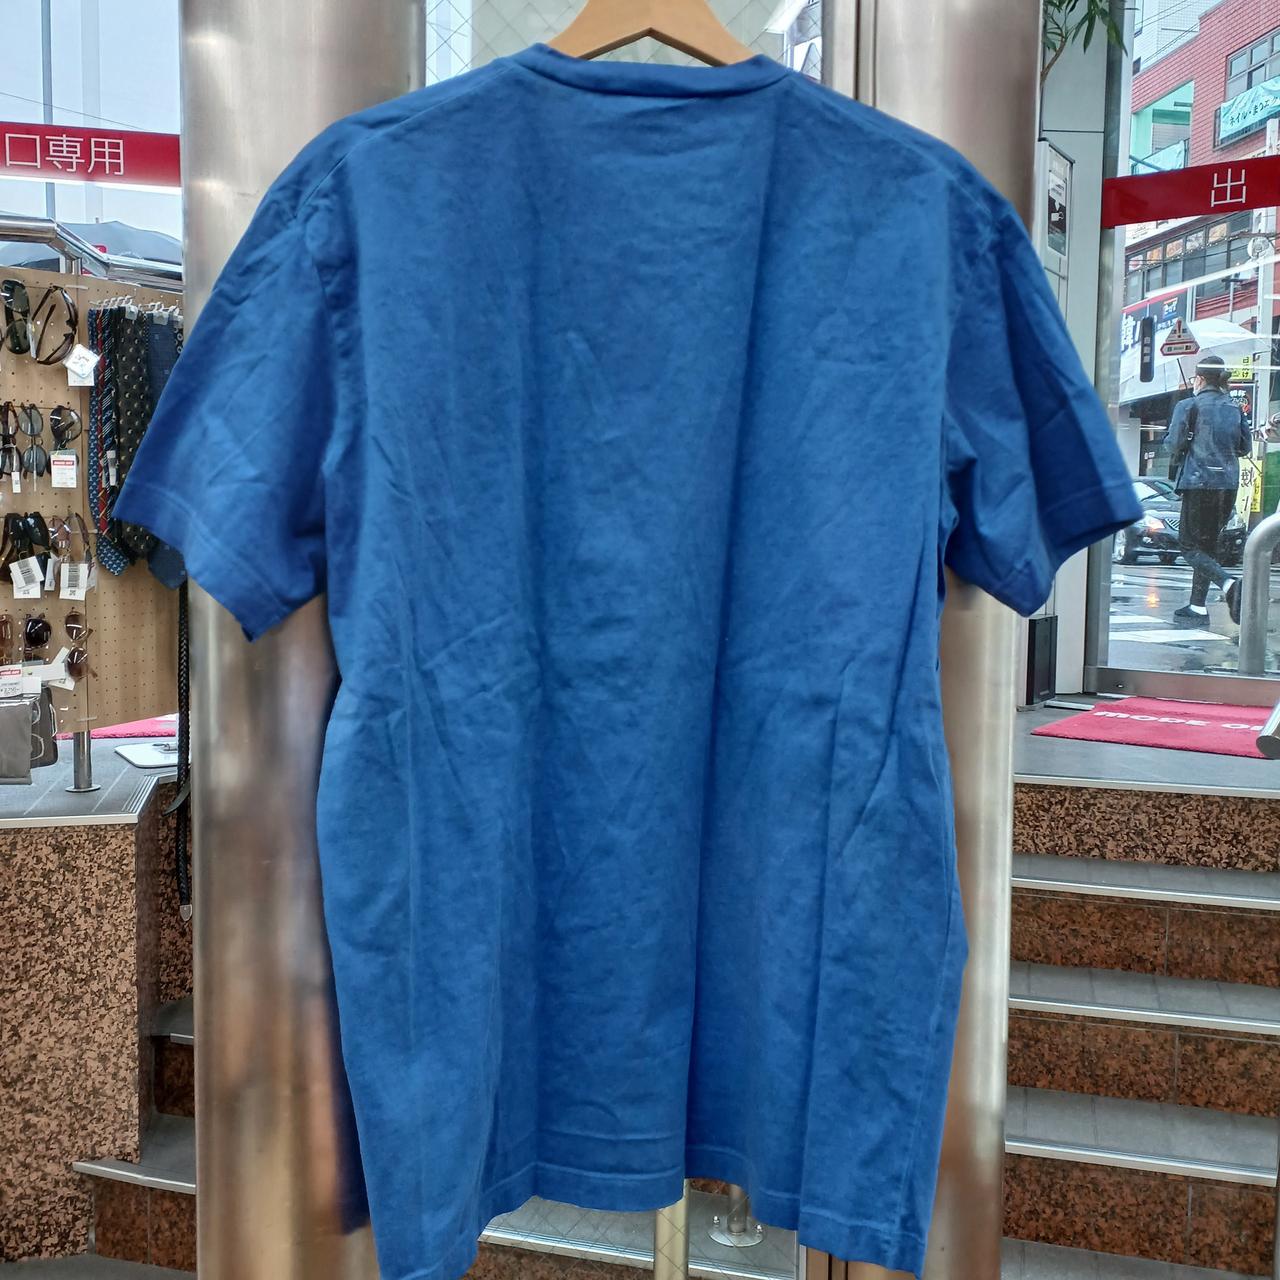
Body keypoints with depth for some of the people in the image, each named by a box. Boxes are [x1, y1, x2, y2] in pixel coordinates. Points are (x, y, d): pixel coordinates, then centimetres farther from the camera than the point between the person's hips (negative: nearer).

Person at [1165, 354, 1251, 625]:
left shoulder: (1189, 405, -3)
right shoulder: (1234, 408, 13)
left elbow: (1174, 442, -9)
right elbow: (1245, 446, 14)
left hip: (1199, 481, -6)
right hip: (1229, 483, 6)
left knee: (1190, 545, -3)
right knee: (1207, 544, 14)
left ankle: (1229, 583, -27)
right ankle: (1197, 607, 14)